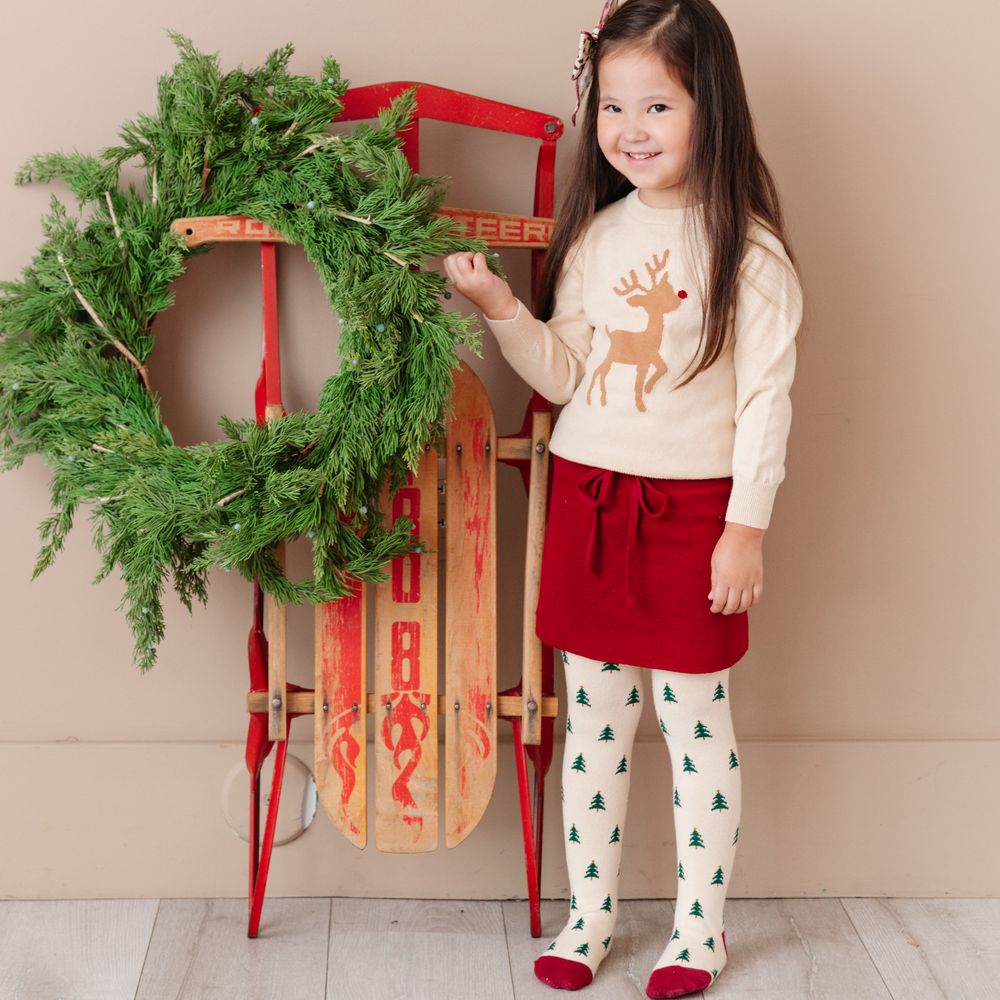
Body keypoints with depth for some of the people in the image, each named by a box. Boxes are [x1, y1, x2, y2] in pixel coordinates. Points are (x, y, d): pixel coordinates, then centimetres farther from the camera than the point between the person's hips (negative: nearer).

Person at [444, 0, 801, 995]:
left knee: (695, 723, 6)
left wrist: (746, 527, -13)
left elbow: (766, 399, -9)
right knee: (593, 718, 13)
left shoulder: (746, 248, -9)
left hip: (691, 508, -5)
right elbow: (564, 374, 8)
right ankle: (589, 914, 26)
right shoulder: (594, 234, 6)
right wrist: (499, 306, -7)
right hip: (586, 498, 5)